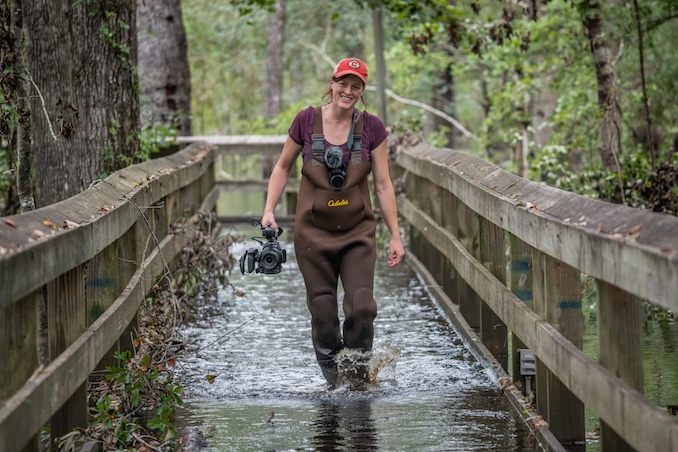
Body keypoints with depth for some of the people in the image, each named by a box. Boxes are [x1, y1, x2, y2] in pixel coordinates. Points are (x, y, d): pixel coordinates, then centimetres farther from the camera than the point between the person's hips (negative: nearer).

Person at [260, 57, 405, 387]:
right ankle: (330, 372, 20)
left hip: (358, 231, 0)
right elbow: (283, 167, 10)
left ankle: (359, 374, 5)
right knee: (323, 311, 1)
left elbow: (383, 185, 1)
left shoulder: (371, 128, -2)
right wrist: (269, 210, 1)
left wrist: (395, 236, 1)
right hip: (314, 231, 0)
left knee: (362, 306, -12)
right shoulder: (306, 121, -4)